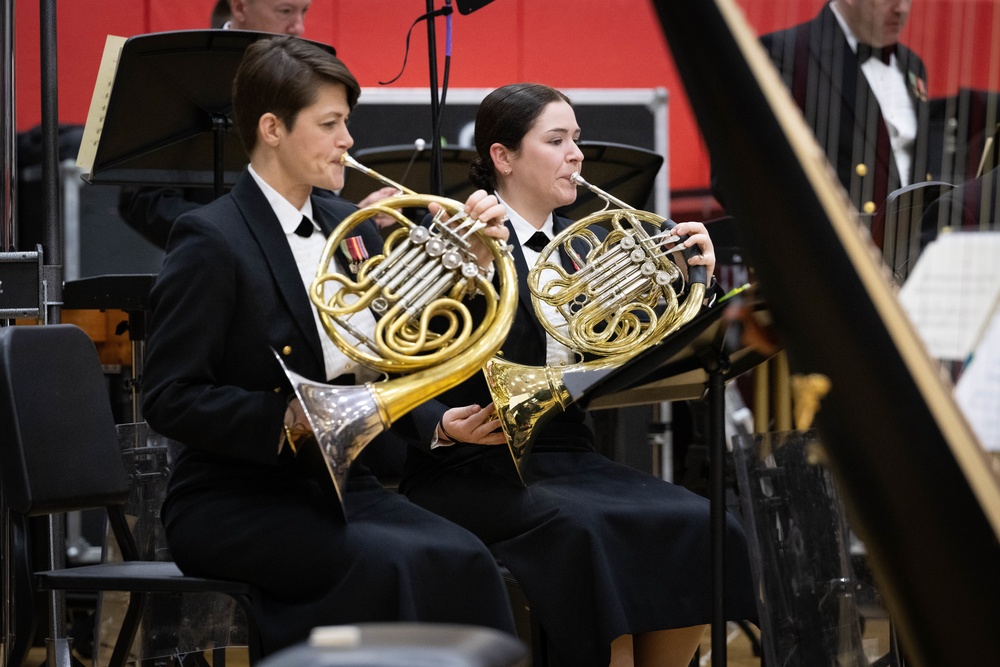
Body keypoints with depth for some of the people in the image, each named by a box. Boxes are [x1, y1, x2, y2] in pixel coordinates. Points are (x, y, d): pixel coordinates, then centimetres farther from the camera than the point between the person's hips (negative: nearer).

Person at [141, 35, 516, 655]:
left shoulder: (349, 226, 11)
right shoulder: (211, 239, -9)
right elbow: (170, 400, -15)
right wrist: (292, 418, -24)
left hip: (341, 484, 6)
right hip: (234, 503, -6)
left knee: (461, 559, -24)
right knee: (385, 565, -33)